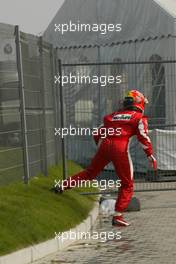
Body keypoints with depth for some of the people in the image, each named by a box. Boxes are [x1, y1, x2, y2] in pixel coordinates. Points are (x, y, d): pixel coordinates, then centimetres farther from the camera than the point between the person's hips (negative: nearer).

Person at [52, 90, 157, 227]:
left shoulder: (114, 115, 24)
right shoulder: (139, 117, 9)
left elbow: (98, 134, 27)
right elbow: (143, 137, -5)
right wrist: (150, 155, -4)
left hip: (105, 145, 5)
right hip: (120, 148, -5)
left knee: (90, 172, 24)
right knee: (127, 184, 5)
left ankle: (64, 185, 13)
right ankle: (118, 215, -2)